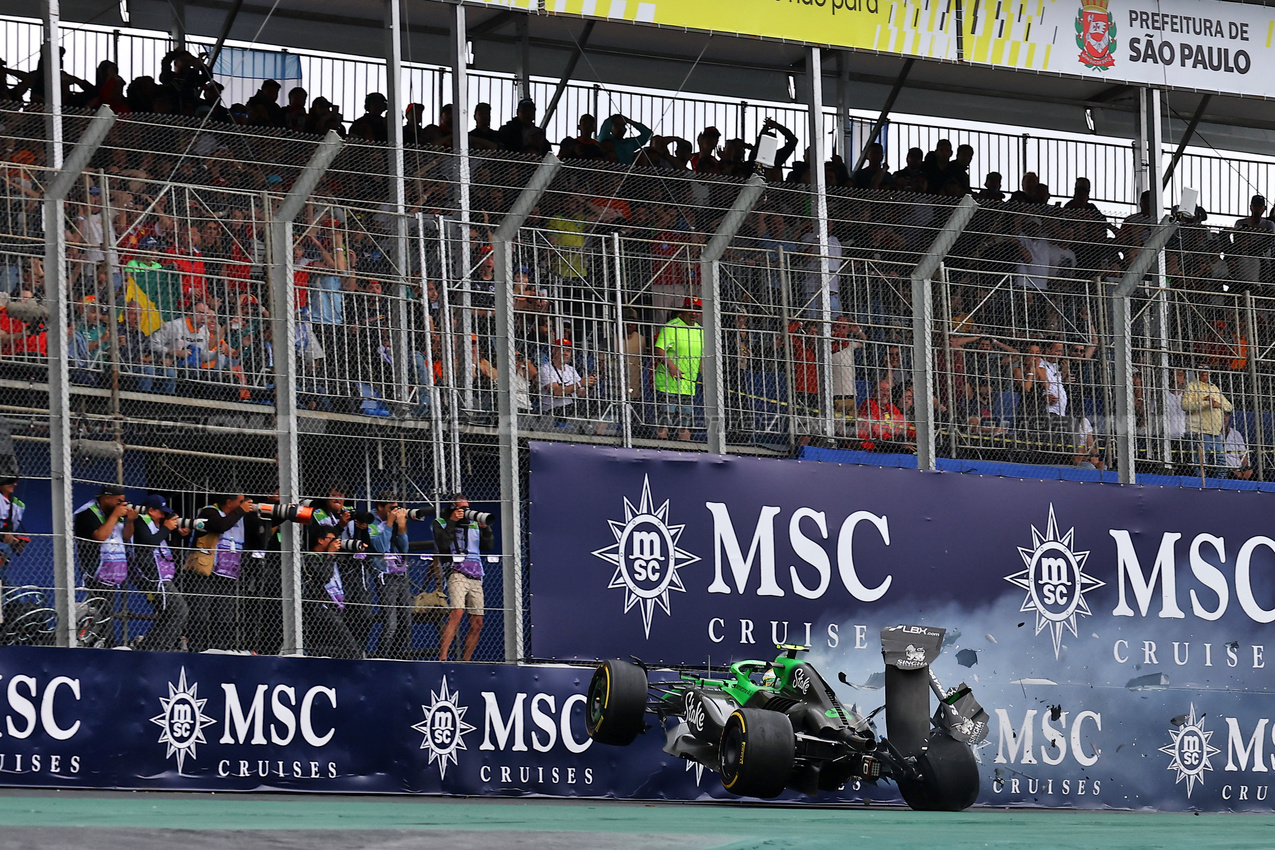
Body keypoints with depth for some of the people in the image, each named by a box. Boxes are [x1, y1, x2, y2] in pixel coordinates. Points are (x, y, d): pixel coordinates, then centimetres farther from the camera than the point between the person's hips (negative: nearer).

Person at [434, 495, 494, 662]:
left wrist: (485, 528, 2)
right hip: (456, 574, -6)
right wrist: (452, 522, -8)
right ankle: (442, 657, -30)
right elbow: (443, 543, -8)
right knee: (457, 612, -26)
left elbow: (489, 546, 16)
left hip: (475, 578, 6)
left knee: (477, 623, 2)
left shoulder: (474, 524, 24)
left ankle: (465, 660, 11)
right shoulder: (440, 523, 11)